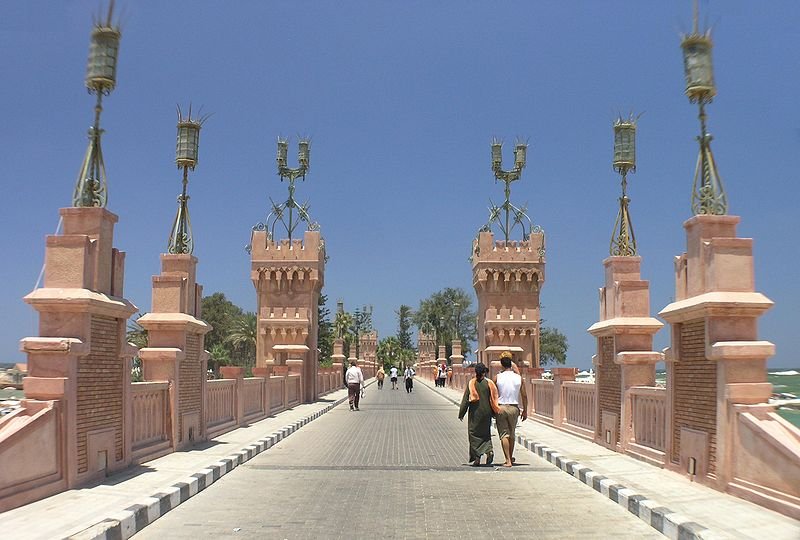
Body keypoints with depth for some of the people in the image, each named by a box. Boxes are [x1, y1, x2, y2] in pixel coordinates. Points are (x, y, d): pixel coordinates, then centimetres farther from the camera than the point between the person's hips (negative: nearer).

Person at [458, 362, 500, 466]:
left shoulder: (471, 384, -6)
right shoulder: (489, 383, -3)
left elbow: (465, 400, -4)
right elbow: (494, 399, 0)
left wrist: (461, 414, 4)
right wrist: (494, 412, 10)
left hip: (475, 413, -2)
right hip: (486, 412, 2)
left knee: (474, 434, 6)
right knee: (485, 433, 16)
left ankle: (476, 458, 2)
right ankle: (489, 450, -7)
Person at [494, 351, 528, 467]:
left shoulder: (497, 377, -6)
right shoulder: (518, 378, -2)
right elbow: (524, 396, 2)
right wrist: (525, 411, 12)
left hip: (500, 407, -2)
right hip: (514, 407, 2)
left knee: (504, 435, 2)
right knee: (512, 434, 18)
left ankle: (508, 460, -4)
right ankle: (510, 457, 28)